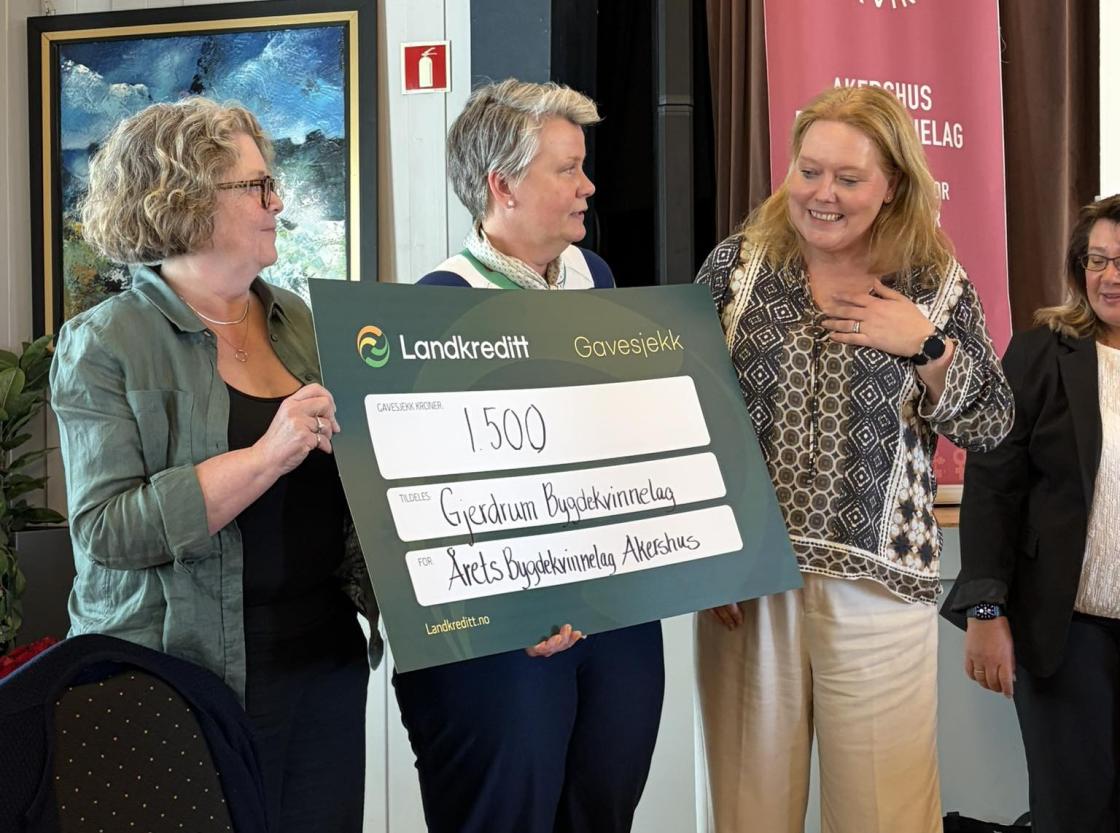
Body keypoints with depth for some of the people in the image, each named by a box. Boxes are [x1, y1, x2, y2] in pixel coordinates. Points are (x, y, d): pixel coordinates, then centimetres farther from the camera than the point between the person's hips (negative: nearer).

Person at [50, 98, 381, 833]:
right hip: (183, 683, -5)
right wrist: (265, 456, -25)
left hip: (326, 661, 5)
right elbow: (107, 530, -18)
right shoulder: (105, 345, -8)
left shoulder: (302, 323, 9)